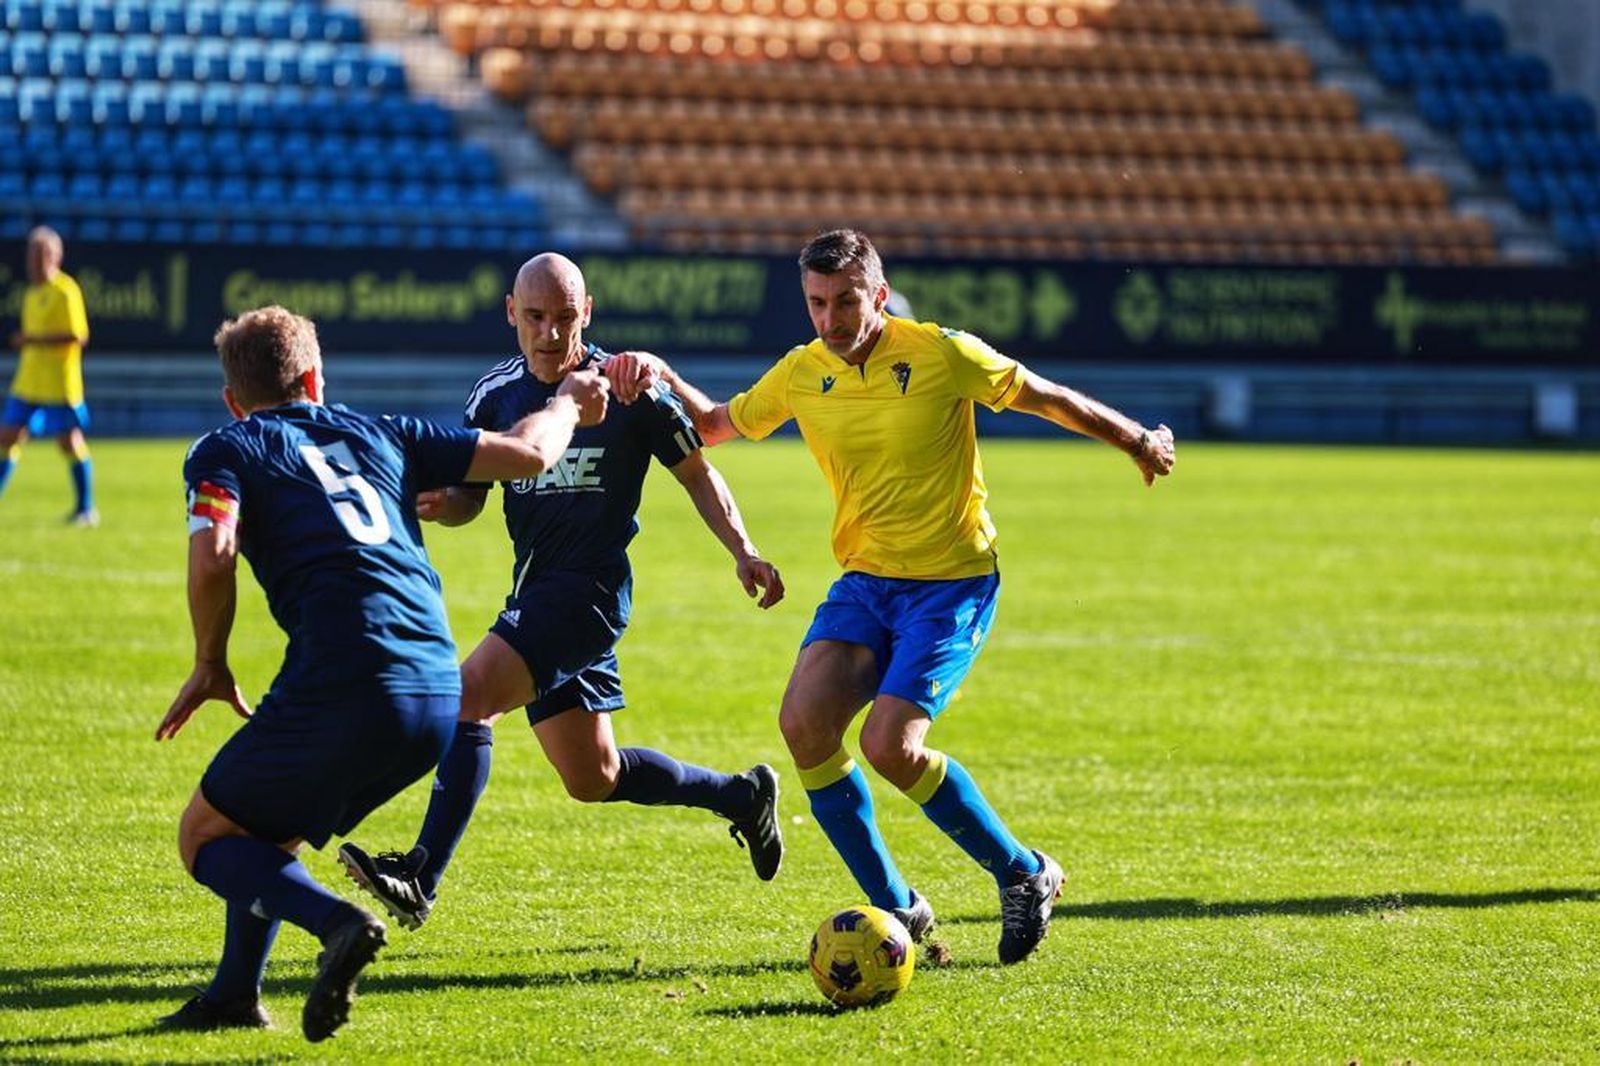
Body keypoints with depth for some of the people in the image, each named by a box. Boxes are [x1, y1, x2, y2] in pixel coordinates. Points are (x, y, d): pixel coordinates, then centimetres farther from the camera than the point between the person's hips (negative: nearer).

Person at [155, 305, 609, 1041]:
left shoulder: (224, 453, 9)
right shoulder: (379, 435, 22)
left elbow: (212, 562, -10)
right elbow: (527, 454, 23)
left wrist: (210, 667, 6)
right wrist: (569, 402, 44)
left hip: (342, 691, -6)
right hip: (438, 696, 6)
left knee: (206, 836, 9)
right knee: (264, 822, 28)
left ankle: (336, 923, -16)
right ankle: (234, 995, 22)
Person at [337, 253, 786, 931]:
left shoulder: (628, 387, -6)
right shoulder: (495, 394, 6)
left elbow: (695, 472, 5)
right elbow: (469, 495, 13)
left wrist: (743, 552, -3)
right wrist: (437, 504, -11)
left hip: (589, 589, -7)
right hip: (537, 592, 7)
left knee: (469, 696, -24)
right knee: (593, 779, 15)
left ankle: (421, 879, -25)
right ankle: (742, 795, 37)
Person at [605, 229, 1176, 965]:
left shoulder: (941, 354, -12)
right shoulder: (803, 373, 2)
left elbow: (1050, 400, -1)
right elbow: (714, 425, 16)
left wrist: (1138, 442, 3)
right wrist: (660, 376, -1)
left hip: (953, 585, -5)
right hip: (864, 579, 5)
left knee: (889, 745, -20)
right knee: (804, 719, -17)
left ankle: (1024, 874, 3)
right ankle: (895, 910, -2)